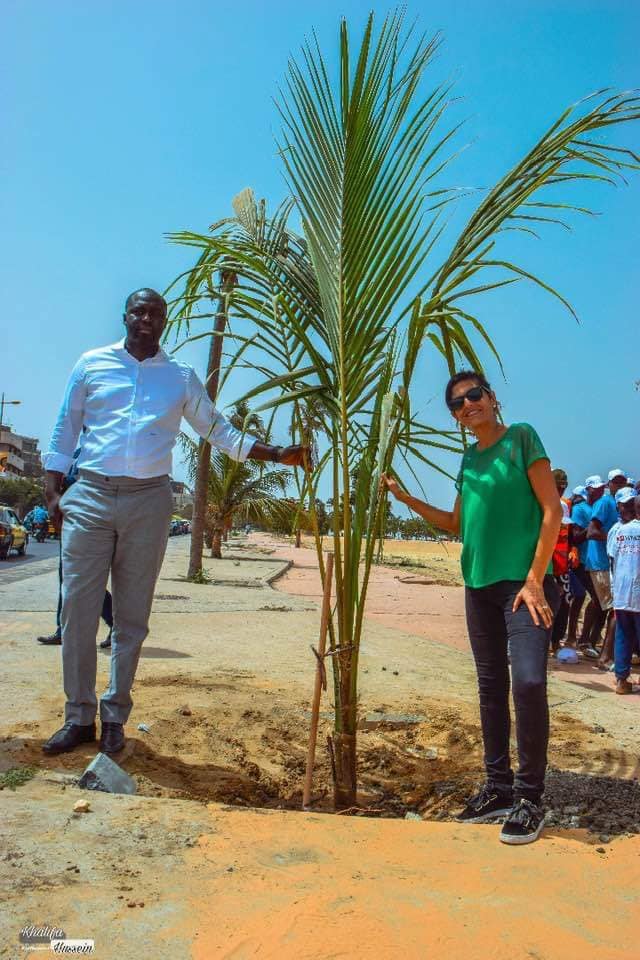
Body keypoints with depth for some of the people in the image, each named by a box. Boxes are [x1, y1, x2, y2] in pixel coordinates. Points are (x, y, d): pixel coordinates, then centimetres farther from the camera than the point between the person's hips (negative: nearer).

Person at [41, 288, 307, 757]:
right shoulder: (92, 363, 10)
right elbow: (65, 431, 11)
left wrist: (278, 454, 6)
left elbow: (220, 431, 14)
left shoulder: (181, 377, 11)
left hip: (149, 503, 0)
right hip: (89, 496, 0)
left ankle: (115, 717, 15)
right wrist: (53, 492, 2)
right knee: (78, 608, -2)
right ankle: (79, 716, 10)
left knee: (132, 616, 3)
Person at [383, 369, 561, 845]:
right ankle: (499, 787, 21)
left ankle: (530, 797, -2)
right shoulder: (469, 458, 12)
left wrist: (535, 581, -14)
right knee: (491, 687, 10)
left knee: (528, 681, -17)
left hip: (524, 583, -6)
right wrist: (406, 498, 13)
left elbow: (552, 511, -9)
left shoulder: (522, 437, -4)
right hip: (479, 586, 6)